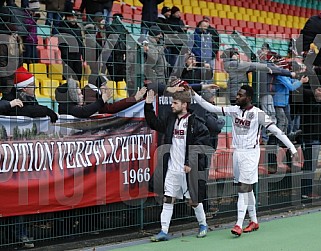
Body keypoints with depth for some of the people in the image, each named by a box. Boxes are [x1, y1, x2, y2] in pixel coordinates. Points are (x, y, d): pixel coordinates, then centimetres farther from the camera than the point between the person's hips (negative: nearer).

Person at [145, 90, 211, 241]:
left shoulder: (195, 123, -10)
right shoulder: (170, 119, 9)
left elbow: (201, 145, -14)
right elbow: (154, 124, 22)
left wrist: (191, 164, -16)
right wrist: (148, 106, 10)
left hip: (188, 170, -5)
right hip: (172, 168, 5)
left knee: (194, 200, 8)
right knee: (168, 200, 4)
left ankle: (203, 225, 31)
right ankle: (164, 232, 7)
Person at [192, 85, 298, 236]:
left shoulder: (257, 114, -11)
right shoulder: (234, 110, 5)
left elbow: (276, 130, -11)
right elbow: (211, 108, 3)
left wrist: (292, 147, -14)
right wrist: (194, 95, -4)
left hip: (250, 154, -6)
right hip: (237, 153, 6)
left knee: (243, 188, -11)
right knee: (247, 189, 13)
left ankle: (239, 225, -12)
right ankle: (254, 222, 24)